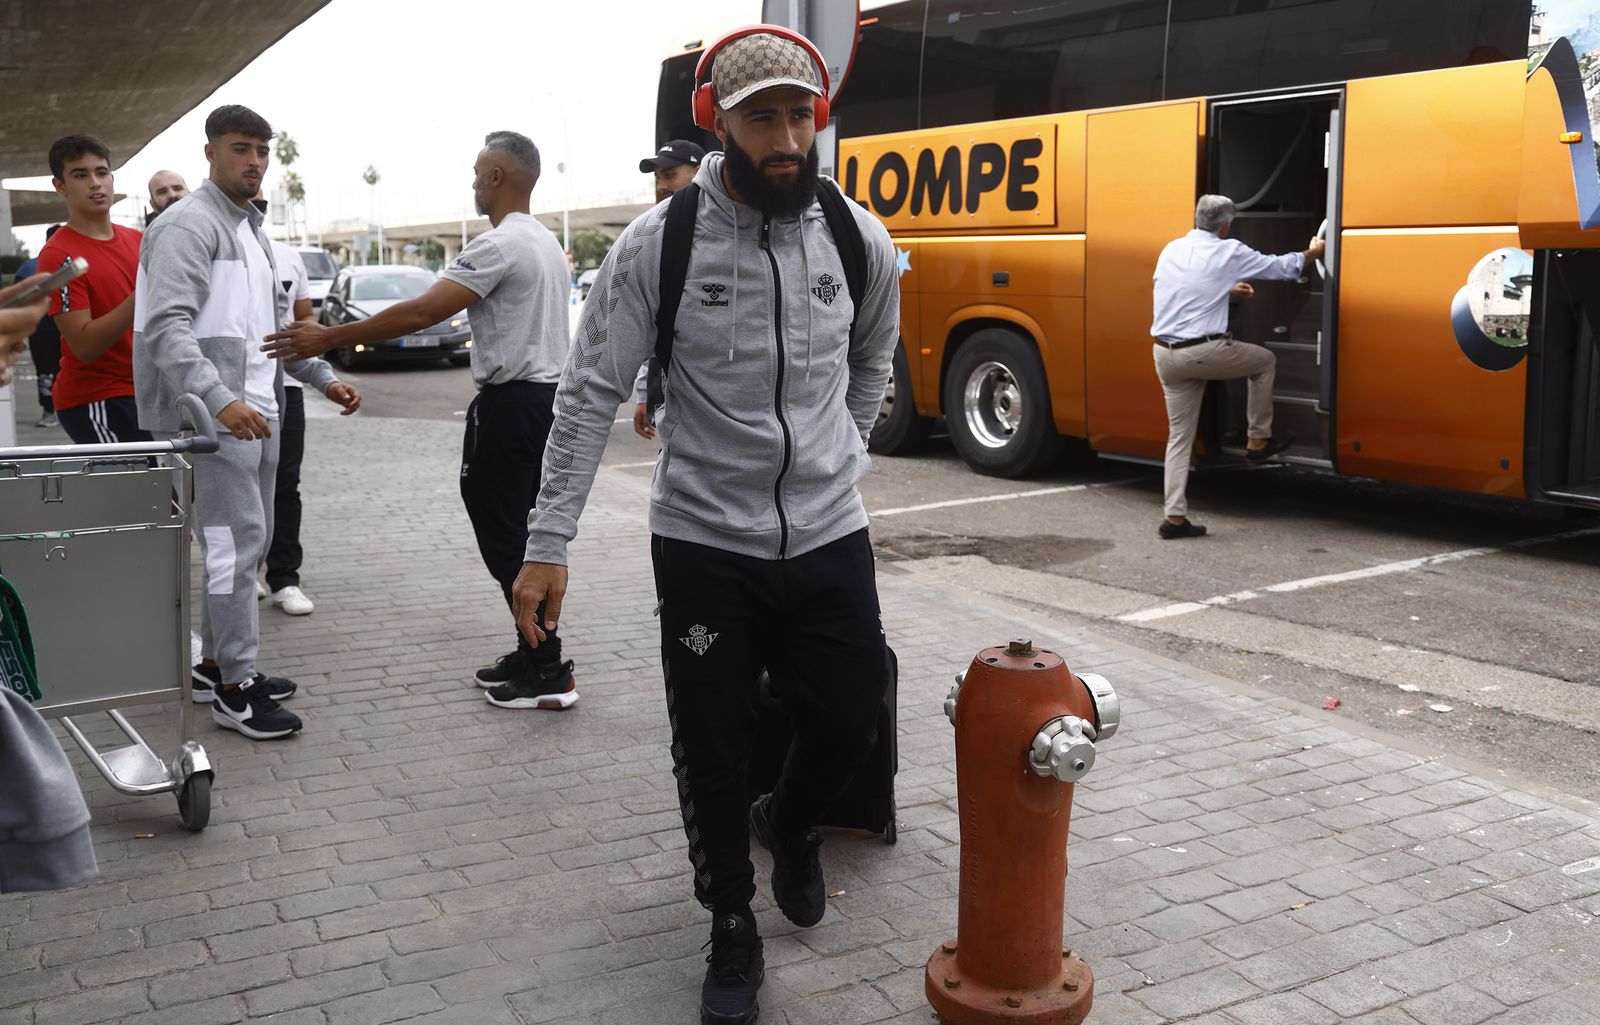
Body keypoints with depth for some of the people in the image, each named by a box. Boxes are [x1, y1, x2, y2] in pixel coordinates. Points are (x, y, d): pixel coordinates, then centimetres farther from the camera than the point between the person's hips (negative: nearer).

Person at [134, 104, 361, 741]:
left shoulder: (250, 230, 21)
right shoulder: (190, 224, -9)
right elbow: (168, 325, -21)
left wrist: (324, 378, 22)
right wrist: (220, 399, -32)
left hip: (255, 412, 10)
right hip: (216, 417, -10)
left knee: (247, 539, 14)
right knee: (237, 540, -9)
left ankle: (215, 663, 25)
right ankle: (234, 688, -2)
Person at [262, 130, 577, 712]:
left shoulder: (499, 246, -17)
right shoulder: (548, 244, 15)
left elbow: (422, 313, -23)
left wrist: (330, 338, -18)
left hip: (510, 403, -10)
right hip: (547, 395, 10)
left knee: (504, 536, -5)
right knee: (520, 532, 16)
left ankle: (547, 672, -3)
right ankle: (535, 655, 21)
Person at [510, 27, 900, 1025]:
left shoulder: (859, 238, -2)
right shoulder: (660, 242, -11)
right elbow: (592, 394, -10)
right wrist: (548, 545, -13)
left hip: (831, 539, 3)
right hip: (704, 544, -2)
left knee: (850, 727, 10)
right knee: (714, 756, 7)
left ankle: (789, 825, 45)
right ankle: (733, 935, 31)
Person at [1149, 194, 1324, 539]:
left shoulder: (1171, 250, 12)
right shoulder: (1228, 253, -4)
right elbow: (1278, 267, 9)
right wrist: (1311, 254, 28)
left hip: (1165, 355, 6)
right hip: (1204, 352, -6)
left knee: (1179, 435, 11)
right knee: (1265, 361, 22)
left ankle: (1175, 517, 7)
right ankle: (1258, 441, 28)